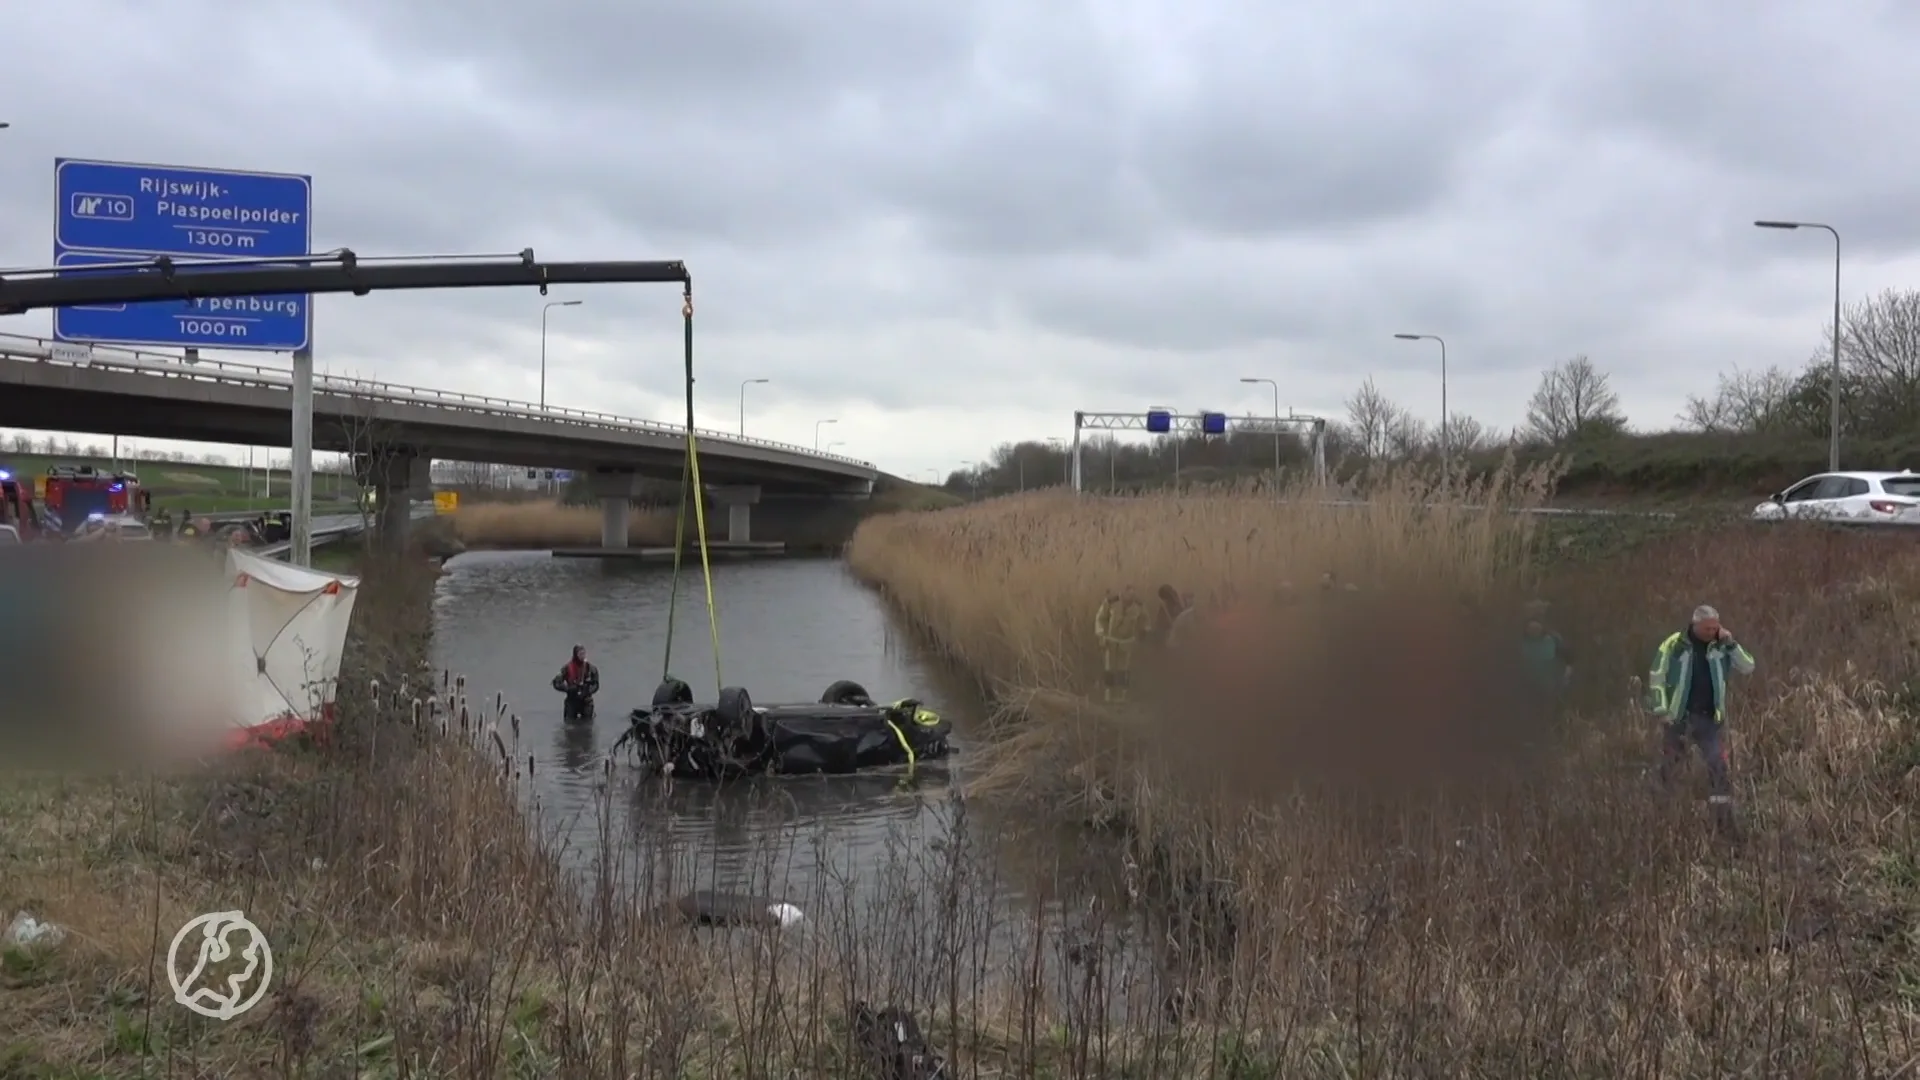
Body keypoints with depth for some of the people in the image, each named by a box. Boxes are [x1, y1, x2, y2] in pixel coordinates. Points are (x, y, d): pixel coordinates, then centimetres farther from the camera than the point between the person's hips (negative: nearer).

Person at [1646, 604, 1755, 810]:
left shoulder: (1720, 646, 0)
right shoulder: (1674, 645, -10)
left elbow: (1748, 668, -3)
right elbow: (1656, 677, -7)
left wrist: (1731, 644, -14)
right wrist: (1661, 710, -11)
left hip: (1711, 716, 2)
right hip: (1680, 716, -2)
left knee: (1718, 765, 0)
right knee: (1669, 765, 13)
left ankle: (1725, 802, 8)